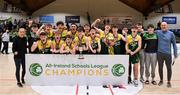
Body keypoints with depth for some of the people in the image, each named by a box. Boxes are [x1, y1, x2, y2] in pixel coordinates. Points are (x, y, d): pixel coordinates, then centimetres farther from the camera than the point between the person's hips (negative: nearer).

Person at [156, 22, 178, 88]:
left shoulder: (171, 33, -1)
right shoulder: (158, 32, 0)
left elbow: (174, 44, 3)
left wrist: (175, 53, 1)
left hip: (168, 54, -1)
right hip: (160, 53, 1)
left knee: (169, 68, 7)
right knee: (160, 68, 11)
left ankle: (169, 82, 23)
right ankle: (161, 80, 29)